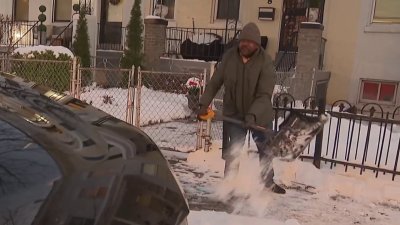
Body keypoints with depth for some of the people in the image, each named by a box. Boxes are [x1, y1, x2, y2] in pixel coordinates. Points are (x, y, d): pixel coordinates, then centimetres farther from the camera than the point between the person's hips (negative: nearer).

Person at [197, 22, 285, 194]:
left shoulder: (265, 62, -19)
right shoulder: (229, 56, -10)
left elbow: (264, 94, -26)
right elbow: (214, 83, -3)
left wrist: (252, 115, -38)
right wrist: (204, 104, -9)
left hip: (260, 116, 0)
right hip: (233, 113, 0)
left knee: (267, 151, 16)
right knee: (233, 153, 1)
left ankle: (268, 182, 39)